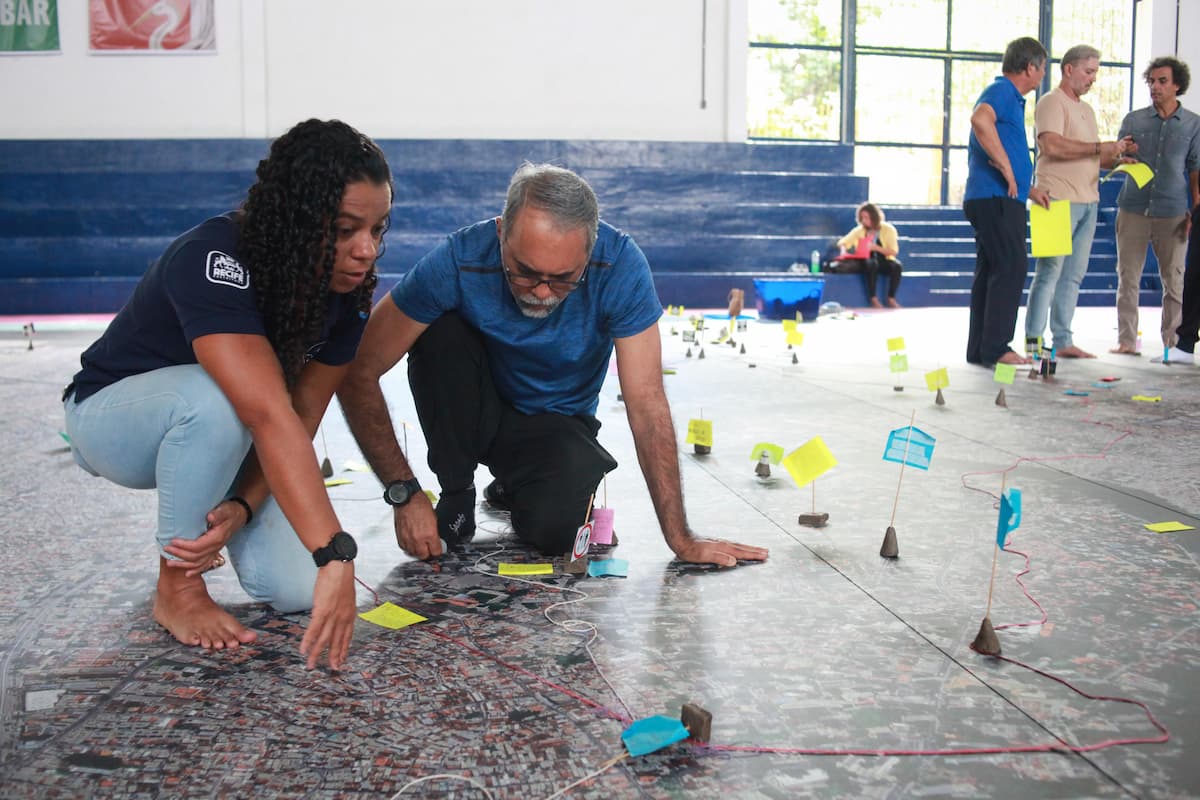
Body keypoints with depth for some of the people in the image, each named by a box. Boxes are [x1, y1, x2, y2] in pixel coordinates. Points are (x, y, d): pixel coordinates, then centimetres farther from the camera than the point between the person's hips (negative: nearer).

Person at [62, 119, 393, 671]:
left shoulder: (346, 293, -16)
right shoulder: (213, 263, -36)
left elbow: (301, 418, -15)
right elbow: (269, 417, -47)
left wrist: (243, 508, -31)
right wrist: (334, 554, -53)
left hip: (226, 439, 5)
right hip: (114, 413, -5)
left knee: (298, 589, -17)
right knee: (216, 398, -41)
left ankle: (204, 511, 15)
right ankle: (177, 588, -18)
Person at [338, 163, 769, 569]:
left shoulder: (620, 266, -28)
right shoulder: (459, 261, -29)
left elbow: (646, 404, -25)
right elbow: (358, 372, -23)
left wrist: (681, 540, -24)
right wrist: (405, 494, -27)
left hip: (558, 424, 0)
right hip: (474, 412, 0)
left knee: (555, 527, -30)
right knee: (439, 332, -30)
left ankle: (516, 486, 9)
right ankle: (456, 492, -8)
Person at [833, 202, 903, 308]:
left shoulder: (888, 229, -3)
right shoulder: (859, 230, 2)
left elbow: (894, 251, -8)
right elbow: (842, 242, 5)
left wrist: (876, 248, -23)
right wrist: (844, 251, -19)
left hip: (884, 261, 0)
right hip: (865, 262, 0)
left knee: (897, 266, -33)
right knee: (871, 263, -37)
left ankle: (891, 298, -22)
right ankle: (873, 299, -32)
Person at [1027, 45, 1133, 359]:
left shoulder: (1086, 109, 22)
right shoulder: (1052, 102, -5)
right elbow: (1051, 145, -21)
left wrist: (1116, 159, 6)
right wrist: (1100, 147, -17)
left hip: (1087, 202, 9)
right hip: (1059, 200, -9)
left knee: (1073, 276, 8)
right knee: (1049, 273, -8)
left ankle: (1063, 341, 12)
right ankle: (1033, 341, -4)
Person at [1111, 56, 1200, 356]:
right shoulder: (1133, 120, 8)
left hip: (1172, 213, -1)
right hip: (1133, 210, 1)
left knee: (1174, 280, 2)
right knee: (1128, 278, 1)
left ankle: (1172, 340, 11)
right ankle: (1126, 340, 7)